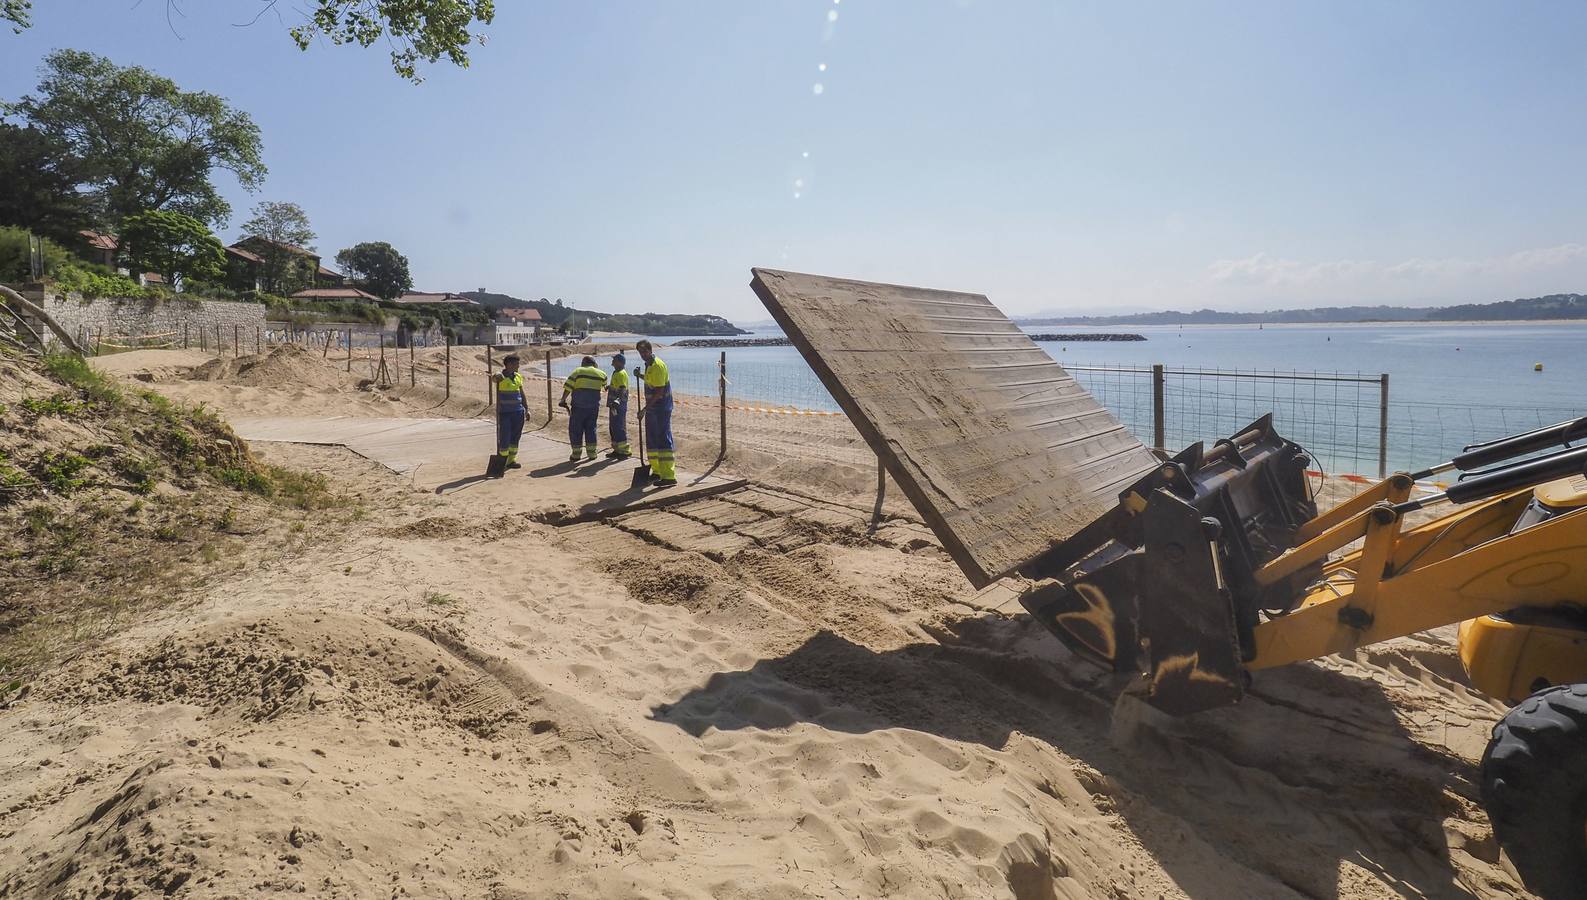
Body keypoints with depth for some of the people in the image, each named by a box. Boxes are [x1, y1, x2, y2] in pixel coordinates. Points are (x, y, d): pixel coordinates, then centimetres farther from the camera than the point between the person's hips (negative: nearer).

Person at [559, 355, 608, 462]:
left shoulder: (577, 371, -2)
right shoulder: (601, 374, 8)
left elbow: (568, 388, -8)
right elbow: (605, 387, 24)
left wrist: (563, 400, -2)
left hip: (579, 406, -3)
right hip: (594, 405, 3)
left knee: (575, 429, 6)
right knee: (590, 428, 14)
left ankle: (576, 454, 6)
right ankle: (591, 453, 13)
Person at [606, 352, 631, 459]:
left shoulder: (621, 374, -17)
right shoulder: (615, 373, 15)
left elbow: (622, 390, -26)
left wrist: (617, 401, -36)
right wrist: (609, 386, 46)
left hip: (619, 406, -11)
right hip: (613, 405, 11)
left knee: (619, 428, -7)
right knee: (613, 427, 15)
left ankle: (624, 451, -2)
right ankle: (617, 449, 23)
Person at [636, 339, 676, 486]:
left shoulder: (657, 365, -17)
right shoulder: (649, 365, 14)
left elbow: (659, 391, -23)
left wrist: (646, 408, -24)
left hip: (662, 408, -10)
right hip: (652, 408, 10)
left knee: (664, 440, -12)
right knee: (652, 440, 15)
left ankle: (669, 476, -14)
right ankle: (657, 471, 26)